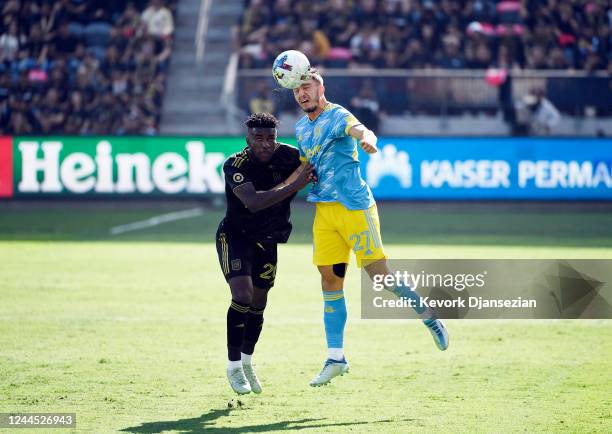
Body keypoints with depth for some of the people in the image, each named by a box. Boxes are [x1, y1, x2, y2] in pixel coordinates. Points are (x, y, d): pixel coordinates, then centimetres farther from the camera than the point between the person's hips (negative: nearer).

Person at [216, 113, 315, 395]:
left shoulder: (287, 155, -14)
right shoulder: (235, 165, -26)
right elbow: (253, 202, -41)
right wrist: (293, 185, -42)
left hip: (267, 241, 5)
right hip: (235, 236, -5)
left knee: (258, 303, 12)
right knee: (242, 295, -21)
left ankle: (246, 362, 35)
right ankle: (233, 367, -7)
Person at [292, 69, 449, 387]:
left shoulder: (337, 116, -9)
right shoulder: (301, 128, 14)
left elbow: (361, 131, -31)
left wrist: (367, 139, -55)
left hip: (354, 206, -7)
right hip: (323, 212, 7)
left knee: (378, 273, -9)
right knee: (330, 281, 4)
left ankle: (429, 316, 13)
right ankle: (335, 358, 7)